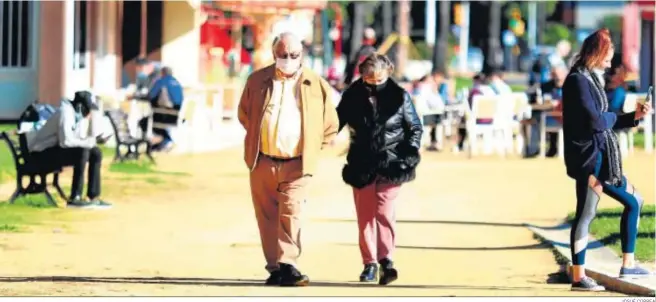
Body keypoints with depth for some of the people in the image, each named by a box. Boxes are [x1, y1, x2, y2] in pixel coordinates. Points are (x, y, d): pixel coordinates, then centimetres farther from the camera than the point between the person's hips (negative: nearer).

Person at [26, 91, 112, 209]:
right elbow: (66, 141, -31)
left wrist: (91, 141, -10)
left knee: (95, 152, 3)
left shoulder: (78, 115, 8)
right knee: (82, 151, -30)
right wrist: (89, 142, -23)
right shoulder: (65, 112, -22)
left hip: (57, 148, 10)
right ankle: (74, 198, -25)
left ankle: (94, 197, 2)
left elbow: (76, 139, 9)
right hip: (42, 152, -10)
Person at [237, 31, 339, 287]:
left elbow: (330, 125, 13)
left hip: (297, 164, -2)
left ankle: (287, 265, -18)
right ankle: (274, 268, 11)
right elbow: (244, 114, 23)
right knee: (267, 216, 4)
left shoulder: (316, 85, 4)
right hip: (263, 162, 2)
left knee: (291, 212, -15)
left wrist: (312, 148, 10)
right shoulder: (257, 81, 8)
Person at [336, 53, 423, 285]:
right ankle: (369, 263, 13)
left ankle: (386, 260, -13)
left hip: (390, 164, -2)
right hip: (362, 165, 2)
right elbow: (337, 122, 10)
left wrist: (411, 151, -5)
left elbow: (415, 127, 7)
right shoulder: (352, 96, 0)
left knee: (384, 212, -12)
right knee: (365, 215, 5)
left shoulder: (399, 96, -2)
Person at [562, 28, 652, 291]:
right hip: (588, 158, -10)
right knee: (586, 214, -7)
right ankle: (578, 277, -3)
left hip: (603, 158, 10)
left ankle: (628, 264, 19)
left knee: (633, 202, 15)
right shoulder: (578, 80, -13)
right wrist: (612, 117, 0)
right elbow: (594, 121, -20)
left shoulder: (591, 79, 17)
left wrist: (634, 116, 14)